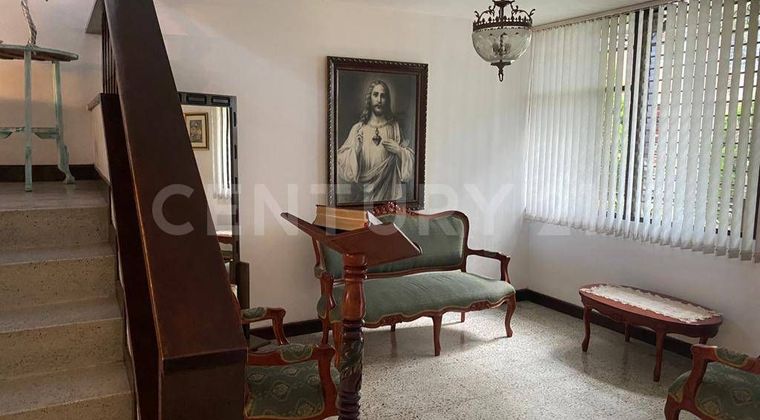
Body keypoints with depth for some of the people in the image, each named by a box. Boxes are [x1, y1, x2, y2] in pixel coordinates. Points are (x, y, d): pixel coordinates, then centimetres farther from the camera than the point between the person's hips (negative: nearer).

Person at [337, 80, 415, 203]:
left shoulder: (394, 128, 2)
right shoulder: (358, 128, -1)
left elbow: (411, 158, 6)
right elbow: (342, 160, -4)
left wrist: (399, 150, -12)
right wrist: (355, 149, -21)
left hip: (388, 191, 1)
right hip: (363, 191, -1)